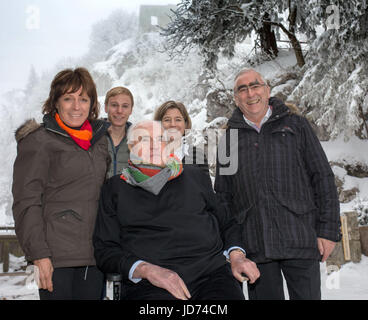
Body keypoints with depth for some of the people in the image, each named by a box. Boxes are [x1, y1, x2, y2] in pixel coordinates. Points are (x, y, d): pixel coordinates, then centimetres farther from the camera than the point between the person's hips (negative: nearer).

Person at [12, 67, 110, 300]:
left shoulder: (99, 140, 14)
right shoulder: (39, 140, -2)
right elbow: (26, 203, -7)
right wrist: (39, 254, -14)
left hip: (94, 255, 5)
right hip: (56, 257, -5)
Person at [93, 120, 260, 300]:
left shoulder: (194, 175, 21)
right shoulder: (115, 188, 15)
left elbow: (225, 222, 25)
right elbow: (104, 249, 7)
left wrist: (236, 256, 5)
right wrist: (146, 269, -10)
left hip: (211, 271, 3)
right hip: (149, 285, -2)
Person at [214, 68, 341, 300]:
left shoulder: (296, 125, 8)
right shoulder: (230, 138, 12)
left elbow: (323, 178, 4)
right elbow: (223, 195, 13)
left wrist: (328, 230, -4)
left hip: (300, 240, -1)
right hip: (255, 247, 1)